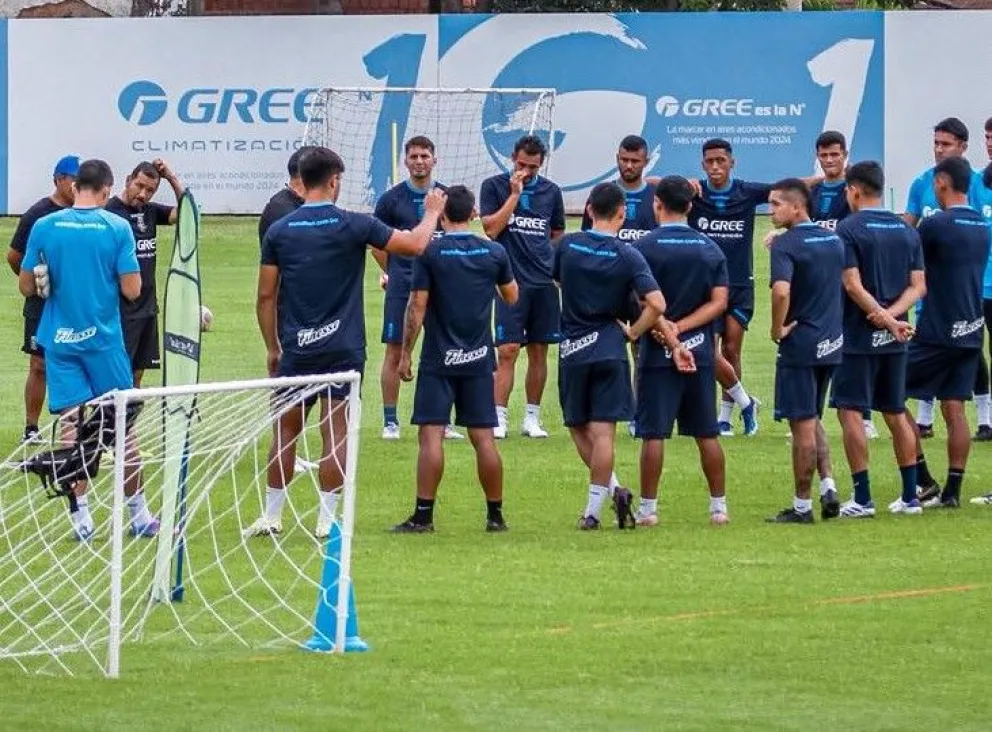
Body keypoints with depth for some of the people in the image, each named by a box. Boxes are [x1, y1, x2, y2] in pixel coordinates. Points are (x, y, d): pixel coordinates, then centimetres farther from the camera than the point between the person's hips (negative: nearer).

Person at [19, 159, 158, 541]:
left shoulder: (44, 227, -2)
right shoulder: (117, 228, -7)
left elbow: (26, 286, 2)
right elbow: (132, 290, -9)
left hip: (59, 341, 1)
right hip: (103, 339, -1)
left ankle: (81, 517, 0)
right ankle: (139, 516, 16)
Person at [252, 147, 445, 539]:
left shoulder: (279, 231, 0)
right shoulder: (353, 226, -7)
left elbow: (266, 296, 3)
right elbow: (414, 245, -2)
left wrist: (272, 347, 13)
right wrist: (432, 213, 17)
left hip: (295, 348, 2)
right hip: (342, 348, -2)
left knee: (286, 431, 12)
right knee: (335, 434, 2)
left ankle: (272, 517, 17)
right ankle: (326, 520, 1)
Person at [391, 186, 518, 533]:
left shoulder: (430, 253, -8)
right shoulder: (494, 252, 2)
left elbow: (417, 307, -9)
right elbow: (512, 296, 17)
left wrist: (405, 354, -2)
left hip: (438, 360, -3)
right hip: (479, 360, 3)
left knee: (431, 435, -4)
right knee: (483, 437, 7)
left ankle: (423, 515, -7)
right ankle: (495, 514, 11)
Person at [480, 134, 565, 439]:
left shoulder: (550, 191, 11)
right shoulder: (494, 186, 2)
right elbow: (491, 229, -8)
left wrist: (557, 269, 9)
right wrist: (514, 194, -10)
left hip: (544, 285, 4)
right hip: (510, 284, -4)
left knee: (538, 352, 6)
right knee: (507, 351, -9)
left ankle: (532, 417, 15)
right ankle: (499, 419, -8)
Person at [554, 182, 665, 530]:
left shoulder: (567, 245, -2)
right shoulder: (627, 256, -8)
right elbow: (656, 303, -17)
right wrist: (633, 332, -2)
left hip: (572, 349, 1)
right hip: (609, 349, -1)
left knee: (579, 427, 15)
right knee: (602, 431, 0)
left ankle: (613, 489, 4)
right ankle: (592, 510, -3)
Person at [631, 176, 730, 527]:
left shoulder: (644, 247, -6)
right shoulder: (710, 248, 6)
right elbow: (719, 302, -1)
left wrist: (670, 339, -9)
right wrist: (679, 329, -6)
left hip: (658, 354, -4)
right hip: (701, 352, 4)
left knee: (653, 433, 0)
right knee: (707, 433, 9)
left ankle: (648, 508, 2)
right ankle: (719, 506, 12)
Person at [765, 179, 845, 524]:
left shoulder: (786, 244, -14)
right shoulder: (834, 240, 9)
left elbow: (781, 291, -29)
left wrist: (778, 329, -16)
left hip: (799, 344, -7)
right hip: (831, 345, 7)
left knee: (803, 427, 0)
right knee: (812, 423, 20)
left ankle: (802, 506, 5)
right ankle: (828, 489, 10)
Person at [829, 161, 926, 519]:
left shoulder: (849, 229, -9)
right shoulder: (907, 231, 9)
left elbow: (853, 285, -16)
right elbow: (918, 286, 4)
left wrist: (886, 319, -15)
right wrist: (892, 314, -10)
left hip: (858, 337, -6)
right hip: (894, 340, 6)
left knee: (850, 412, -1)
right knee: (896, 413, 13)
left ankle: (862, 498, -5)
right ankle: (910, 494, 14)